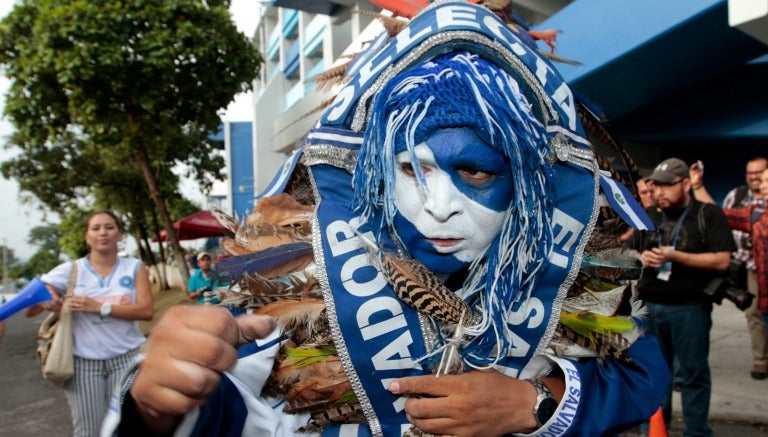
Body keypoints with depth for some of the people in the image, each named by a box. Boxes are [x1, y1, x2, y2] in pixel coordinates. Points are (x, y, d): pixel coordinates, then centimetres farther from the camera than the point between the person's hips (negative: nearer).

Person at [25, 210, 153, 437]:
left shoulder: (134, 268, 0)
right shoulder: (70, 271, -1)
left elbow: (146, 310, -11)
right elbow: (29, 312, -1)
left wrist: (99, 307, -18)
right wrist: (42, 300, -23)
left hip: (127, 357, 0)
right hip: (84, 362, 0)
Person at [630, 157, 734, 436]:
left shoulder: (708, 214, -2)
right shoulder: (648, 216, 13)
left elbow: (721, 260, -10)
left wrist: (675, 256, -18)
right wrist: (642, 258, -2)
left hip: (689, 308, -4)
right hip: (649, 306, 5)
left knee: (694, 373, 5)